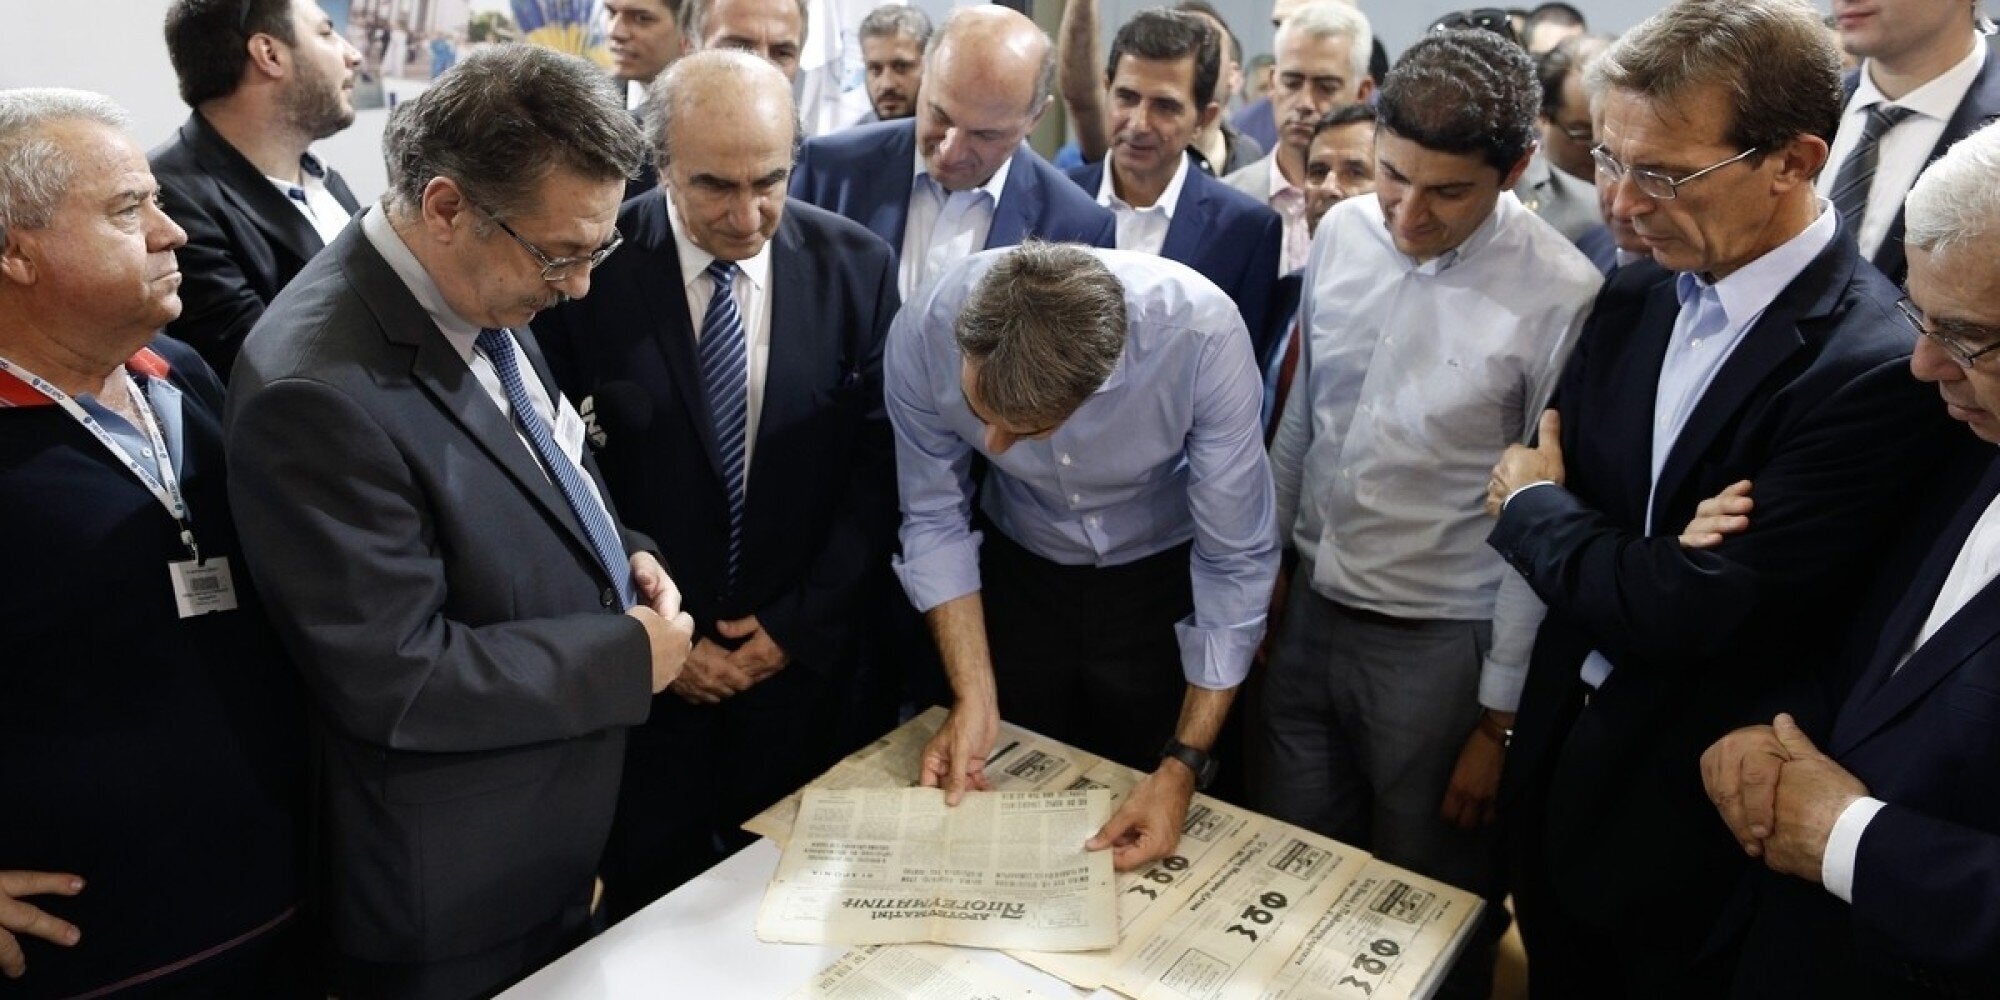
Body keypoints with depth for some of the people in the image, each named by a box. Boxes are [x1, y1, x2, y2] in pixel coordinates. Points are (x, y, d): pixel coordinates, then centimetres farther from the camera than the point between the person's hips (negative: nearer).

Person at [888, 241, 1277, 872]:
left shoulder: (1202, 333, -36)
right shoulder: (924, 332, -29)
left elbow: (1235, 559, -26)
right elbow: (934, 518, -13)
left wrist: (1184, 768, -25)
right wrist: (974, 699, -19)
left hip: (1165, 580, -1)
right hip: (1019, 574, 2)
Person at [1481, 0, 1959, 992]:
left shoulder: (1874, 371, -25)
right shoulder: (1635, 295, -2)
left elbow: (1681, 611, -27)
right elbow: (1540, 467, 1)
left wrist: (1531, 504, -10)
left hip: (1688, 820, -6)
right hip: (1561, 757, 6)